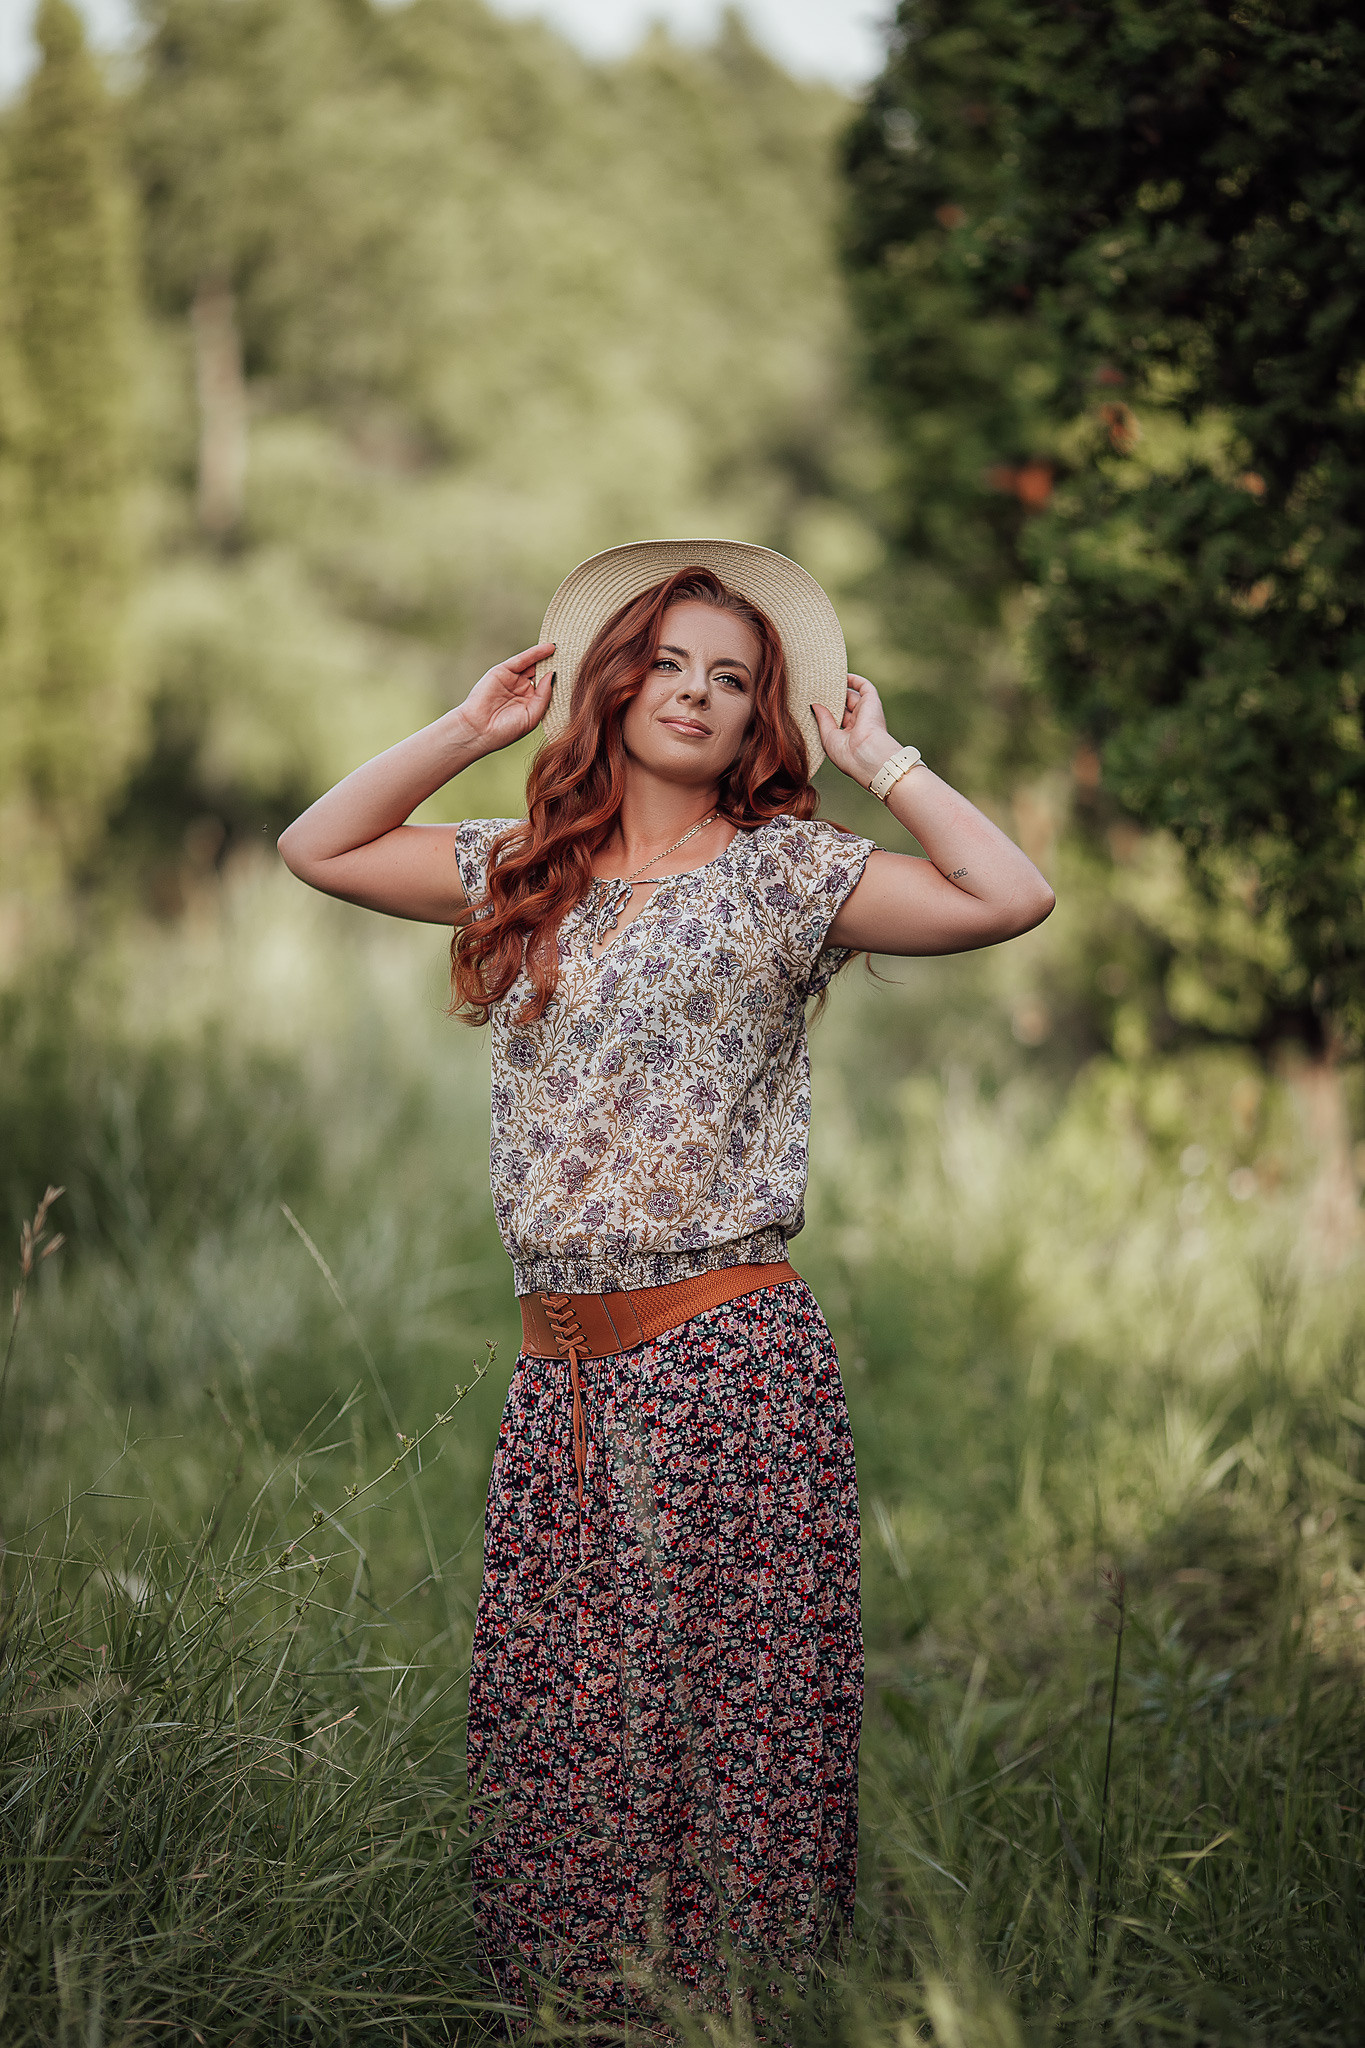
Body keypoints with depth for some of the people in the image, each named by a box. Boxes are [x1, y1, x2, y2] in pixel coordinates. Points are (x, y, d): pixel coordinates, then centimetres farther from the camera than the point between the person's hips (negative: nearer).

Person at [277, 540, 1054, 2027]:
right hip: (560, 1368, 4)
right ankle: (570, 1996, 17)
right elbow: (319, 849, 19)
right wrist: (471, 728, 15)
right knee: (552, 1721, 5)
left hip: (729, 1353, -4)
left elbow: (1010, 897, -10)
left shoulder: (782, 871, 1)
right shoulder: (527, 870, 15)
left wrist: (879, 759, -1)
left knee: (725, 1703, -2)